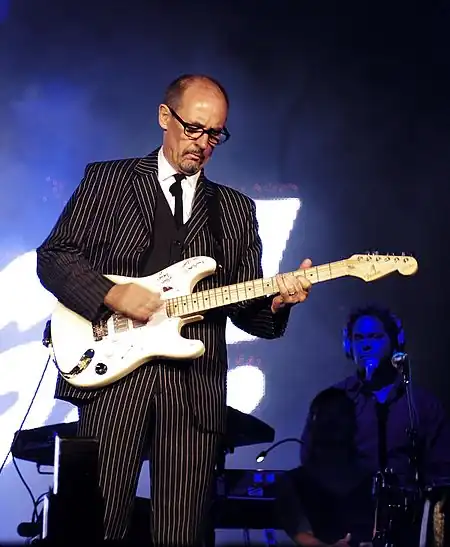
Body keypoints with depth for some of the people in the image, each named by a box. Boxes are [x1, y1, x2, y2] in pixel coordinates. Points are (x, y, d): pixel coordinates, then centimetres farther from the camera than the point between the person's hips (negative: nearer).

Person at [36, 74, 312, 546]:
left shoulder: (237, 210, 18)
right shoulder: (105, 180, 10)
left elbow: (245, 308, 14)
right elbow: (53, 257, 5)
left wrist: (276, 301, -9)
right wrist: (111, 295, -10)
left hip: (195, 389, 2)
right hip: (112, 375, -2)